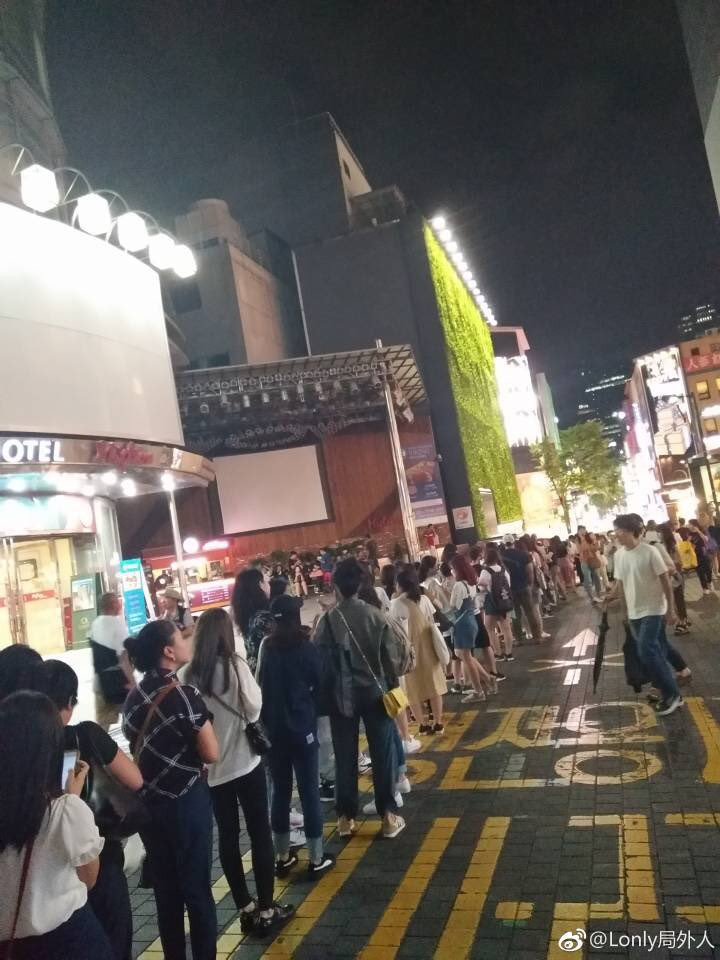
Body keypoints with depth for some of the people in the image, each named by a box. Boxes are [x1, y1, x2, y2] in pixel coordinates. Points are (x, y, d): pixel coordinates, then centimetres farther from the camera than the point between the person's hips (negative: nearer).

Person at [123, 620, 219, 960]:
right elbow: (211, 754, -16)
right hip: (186, 802, -6)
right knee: (196, 887, 9)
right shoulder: (184, 695, -19)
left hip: (148, 803, 6)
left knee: (165, 890, 17)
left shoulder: (133, 697, 1)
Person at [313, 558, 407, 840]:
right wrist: (391, 683, 9)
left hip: (342, 696, 0)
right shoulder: (375, 615, -10)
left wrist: (325, 693, 8)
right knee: (382, 753, 9)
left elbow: (319, 660, -7)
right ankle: (388, 814, 15)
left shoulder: (327, 621, -12)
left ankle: (346, 817, 21)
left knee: (345, 756, 10)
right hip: (375, 691, 0)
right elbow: (395, 651, -7)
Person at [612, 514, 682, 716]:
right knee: (655, 652, 12)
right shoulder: (619, 555, 2)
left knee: (646, 651, -14)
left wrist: (671, 610, -10)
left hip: (653, 610, -6)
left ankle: (671, 694, 0)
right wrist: (625, 612, 14)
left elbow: (665, 581, -11)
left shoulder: (649, 552, -15)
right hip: (634, 613, 6)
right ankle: (670, 693, 24)